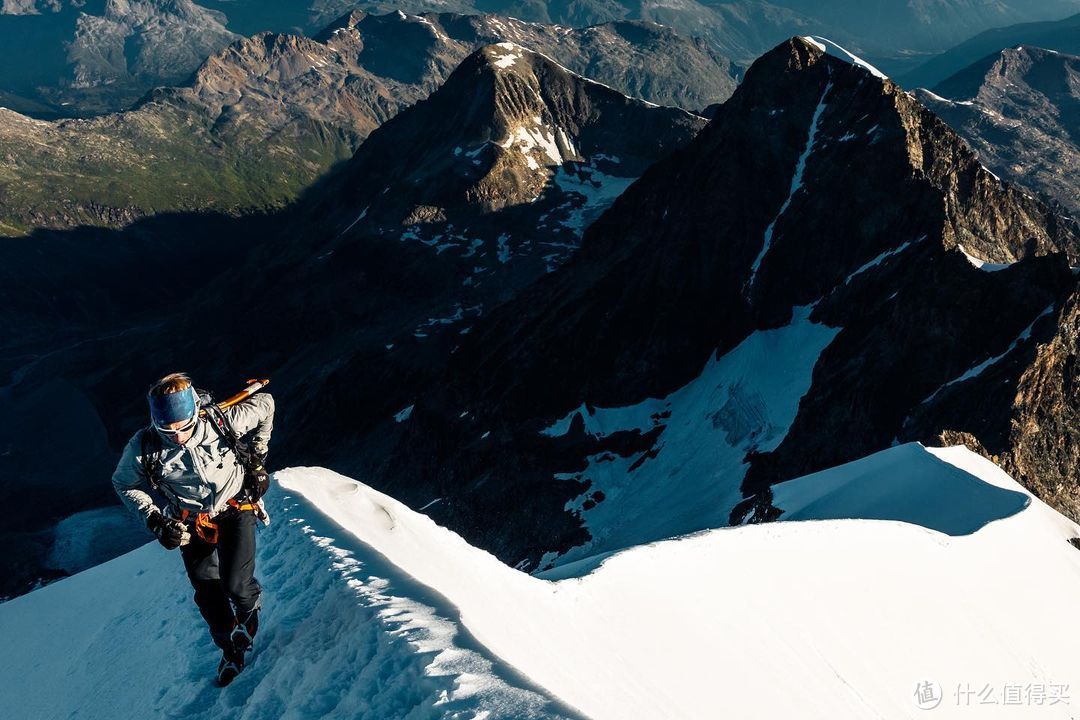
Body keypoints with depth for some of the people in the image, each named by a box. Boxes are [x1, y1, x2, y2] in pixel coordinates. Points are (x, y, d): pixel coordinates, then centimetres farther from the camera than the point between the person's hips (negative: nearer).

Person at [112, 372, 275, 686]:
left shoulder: (223, 421, -25)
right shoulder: (143, 447, -22)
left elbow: (265, 404, -6)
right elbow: (124, 483, -2)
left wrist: (256, 457, -3)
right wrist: (155, 520, -13)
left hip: (235, 510, -2)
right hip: (192, 525, 2)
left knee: (236, 584, -16)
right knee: (209, 598, 6)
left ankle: (249, 607, 22)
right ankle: (232, 650, 33)